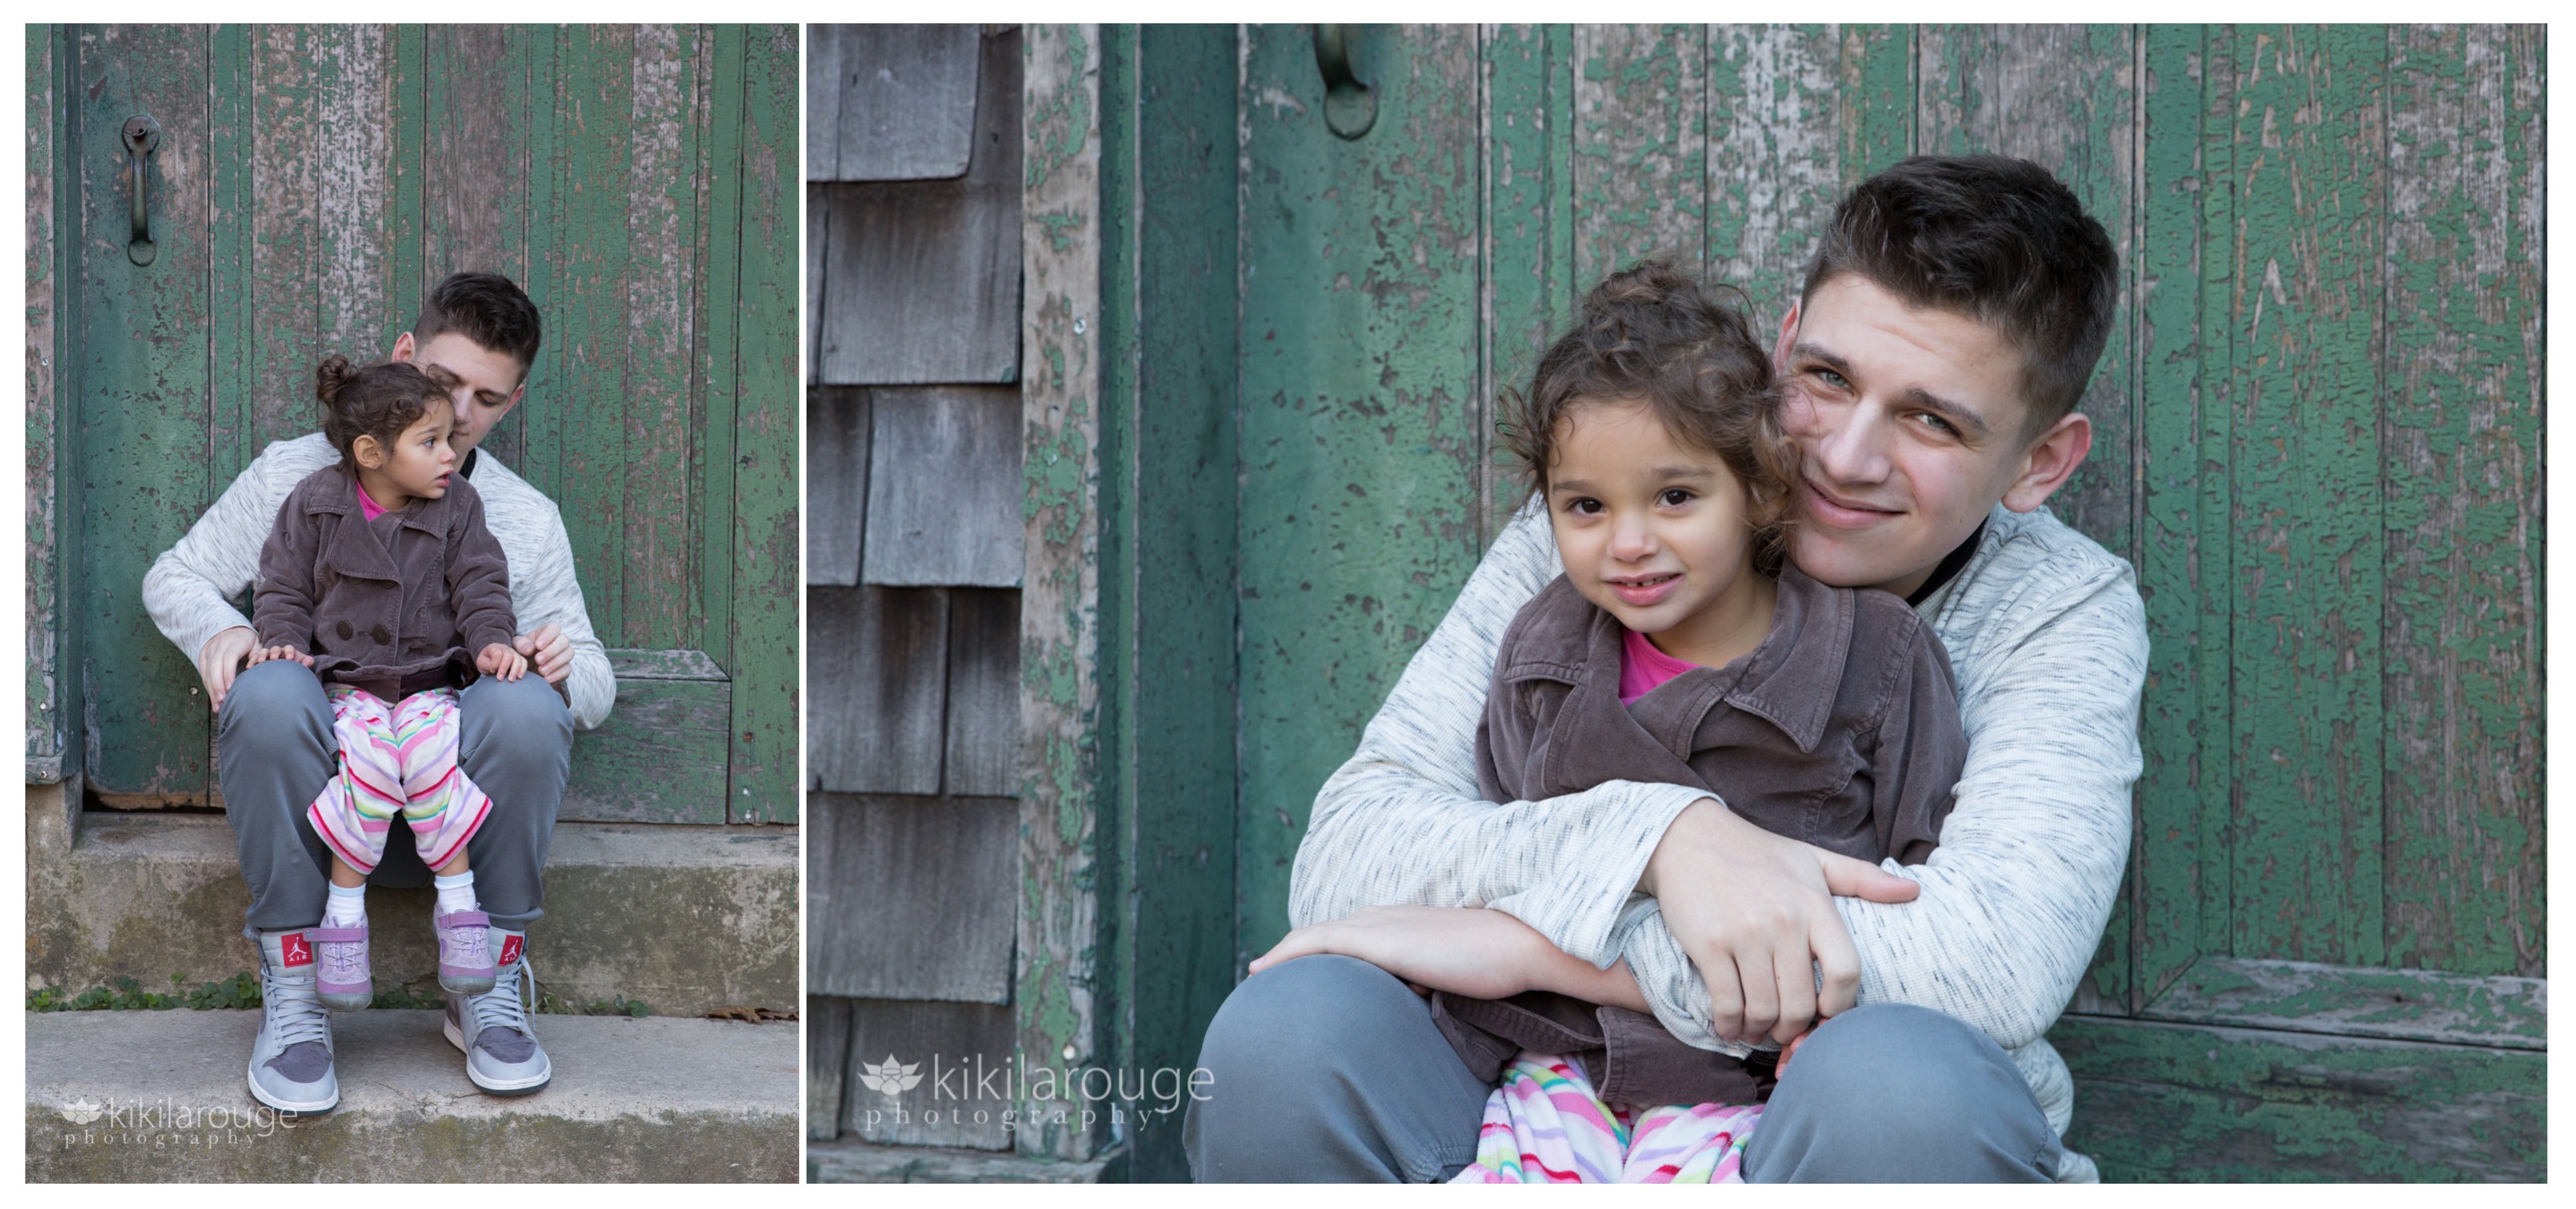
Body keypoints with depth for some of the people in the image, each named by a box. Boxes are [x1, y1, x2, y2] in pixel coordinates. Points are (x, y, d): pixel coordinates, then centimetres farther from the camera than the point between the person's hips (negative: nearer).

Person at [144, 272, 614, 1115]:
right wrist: (220, 630, -11)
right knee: (268, 693, -35)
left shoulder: (527, 522, 10)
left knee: (528, 707, -33)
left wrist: (564, 665, -14)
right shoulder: (296, 474, 7)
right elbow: (174, 576, 14)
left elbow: (595, 685, 12)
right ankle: (292, 995, -22)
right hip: (317, 775, 0)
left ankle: (488, 990, -15)